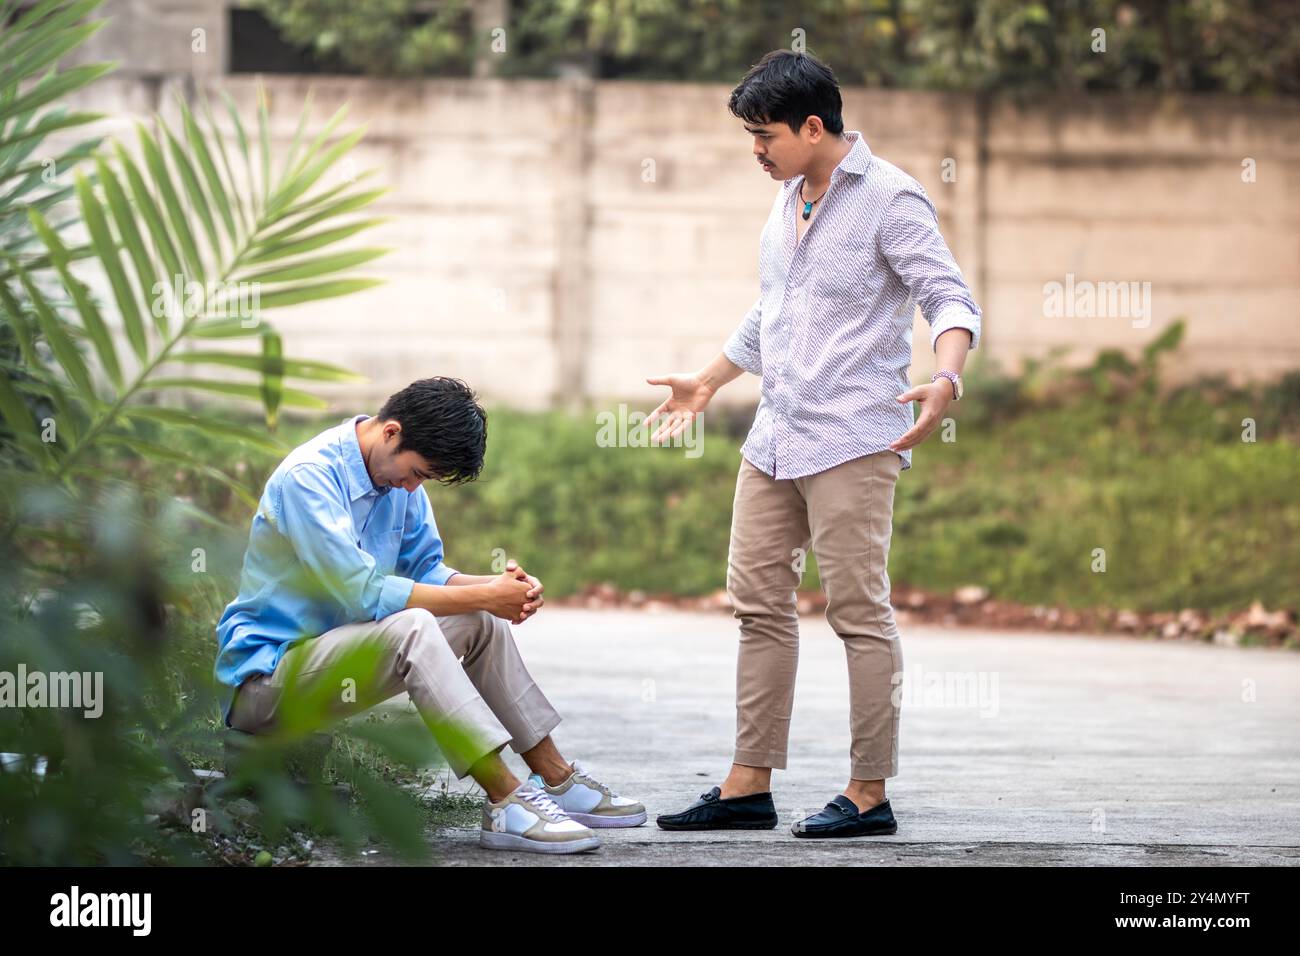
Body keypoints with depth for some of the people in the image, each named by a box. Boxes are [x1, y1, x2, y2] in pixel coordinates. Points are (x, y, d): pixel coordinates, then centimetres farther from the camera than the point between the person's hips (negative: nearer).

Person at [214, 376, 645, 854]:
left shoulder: (398, 478, 5)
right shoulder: (310, 476, -22)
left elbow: (425, 569, 9)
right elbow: (363, 593, -28)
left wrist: (501, 586, -11)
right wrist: (482, 596, -23)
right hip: (265, 676, -9)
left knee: (481, 623, 3)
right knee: (411, 627, -32)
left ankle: (558, 779, 5)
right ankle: (506, 803, -35)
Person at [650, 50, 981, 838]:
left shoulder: (889, 198, -9)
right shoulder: (790, 199, 16)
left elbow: (953, 301, -14)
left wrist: (946, 379, -33)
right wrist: (708, 383, 36)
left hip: (851, 441, -8)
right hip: (775, 439, 9)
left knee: (860, 612, -6)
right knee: (759, 603, 7)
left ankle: (869, 794, -2)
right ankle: (749, 787, 12)